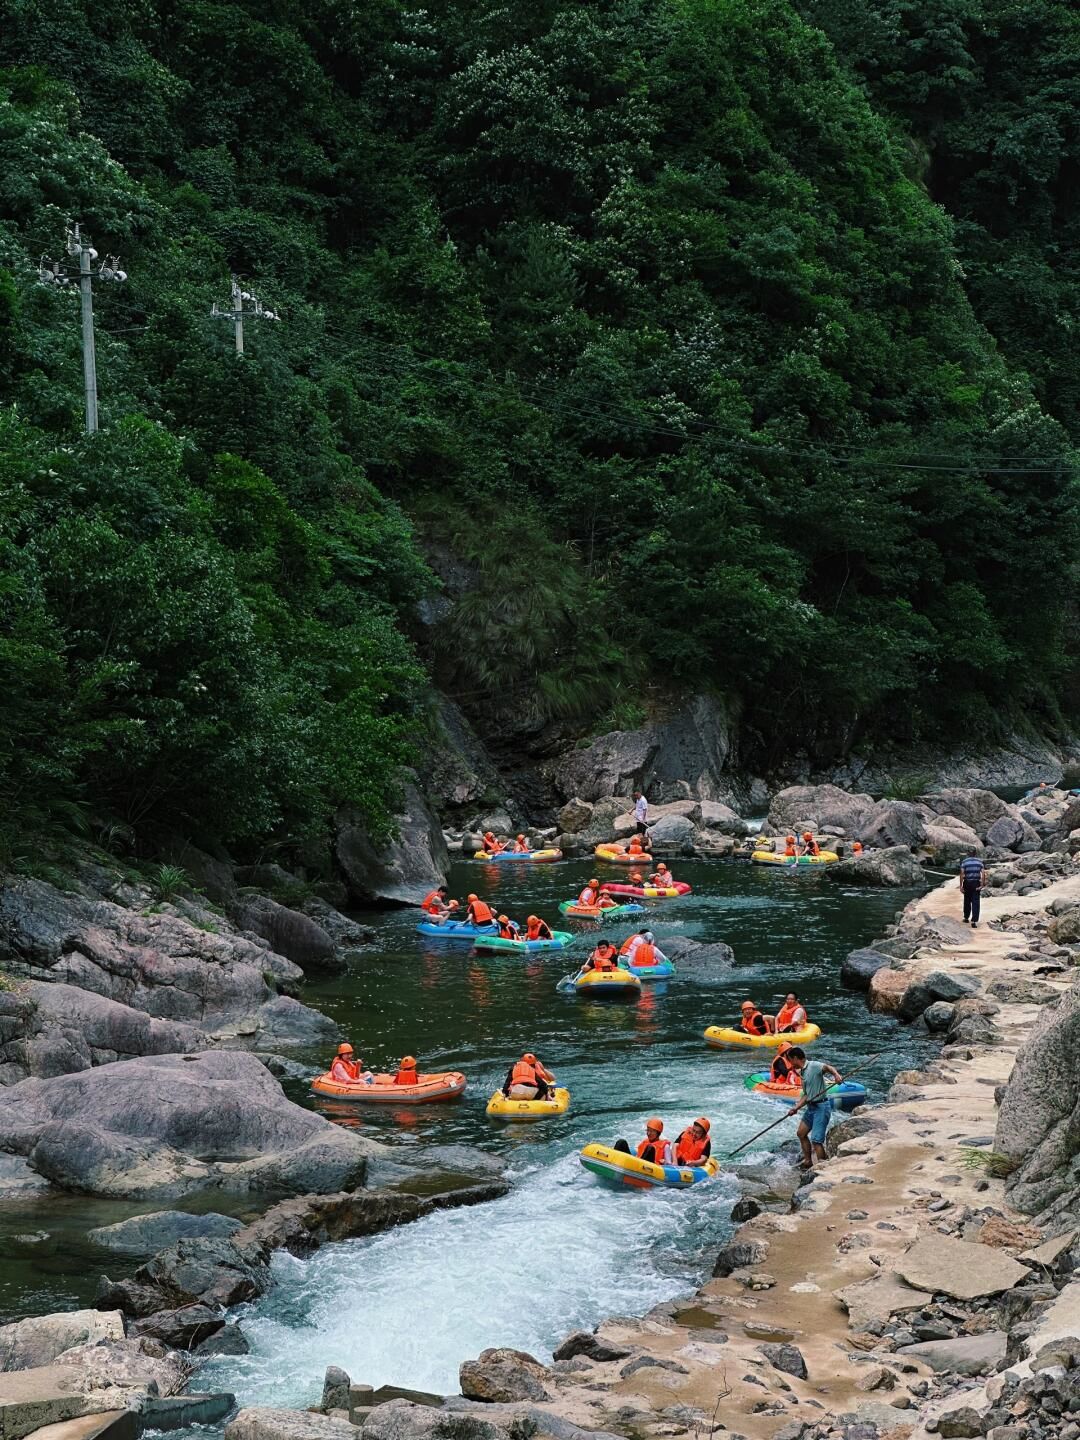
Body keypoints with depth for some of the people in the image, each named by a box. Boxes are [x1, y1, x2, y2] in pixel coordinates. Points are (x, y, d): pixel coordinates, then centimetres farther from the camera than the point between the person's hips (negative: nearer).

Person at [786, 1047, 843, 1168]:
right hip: (811, 1107, 10)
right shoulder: (802, 1073, 15)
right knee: (801, 1133, 20)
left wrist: (836, 1074, -52)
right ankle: (808, 1162, 32)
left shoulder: (814, 1066, -12)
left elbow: (827, 1067, -32)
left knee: (816, 1140, -12)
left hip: (821, 1107, -10)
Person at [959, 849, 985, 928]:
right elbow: (983, 873, -7)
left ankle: (966, 918, 33)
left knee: (967, 901, 19)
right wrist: (982, 885, -7)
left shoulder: (964, 862, -1)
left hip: (967, 883, 0)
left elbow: (962, 874, -10)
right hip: (976, 883, 0)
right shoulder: (980, 862, 3)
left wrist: (961, 885, -7)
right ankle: (974, 922, -9)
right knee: (976, 903, -1)